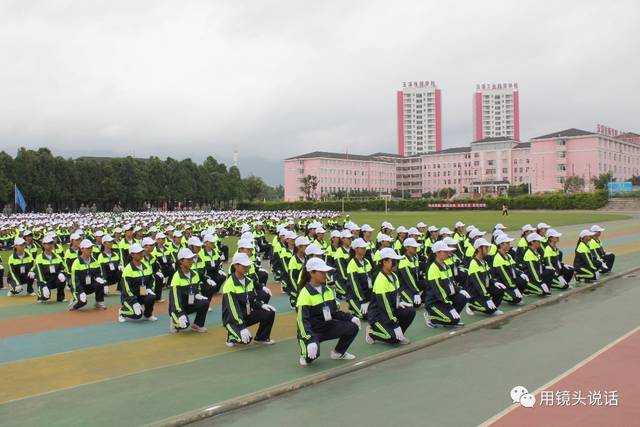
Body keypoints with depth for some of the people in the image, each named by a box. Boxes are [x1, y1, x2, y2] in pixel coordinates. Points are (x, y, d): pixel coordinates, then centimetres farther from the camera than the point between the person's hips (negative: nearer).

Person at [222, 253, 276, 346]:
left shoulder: (249, 281, 5)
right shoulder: (229, 284, -20)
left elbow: (253, 300, 12)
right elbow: (233, 308, -26)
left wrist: (262, 305, -10)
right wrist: (242, 327, -32)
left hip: (247, 314, 7)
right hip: (233, 319, -7)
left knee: (269, 313, -10)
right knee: (246, 338, -29)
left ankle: (262, 337, 11)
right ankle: (232, 336, 5)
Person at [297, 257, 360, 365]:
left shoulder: (327, 290, 5)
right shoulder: (305, 294, -19)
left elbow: (334, 312, 14)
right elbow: (302, 321, -25)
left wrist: (350, 317, -2)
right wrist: (310, 340, -37)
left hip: (327, 326, 7)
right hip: (311, 331, -7)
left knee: (353, 327, -11)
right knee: (314, 352, -36)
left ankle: (338, 353, 12)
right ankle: (305, 354, 4)